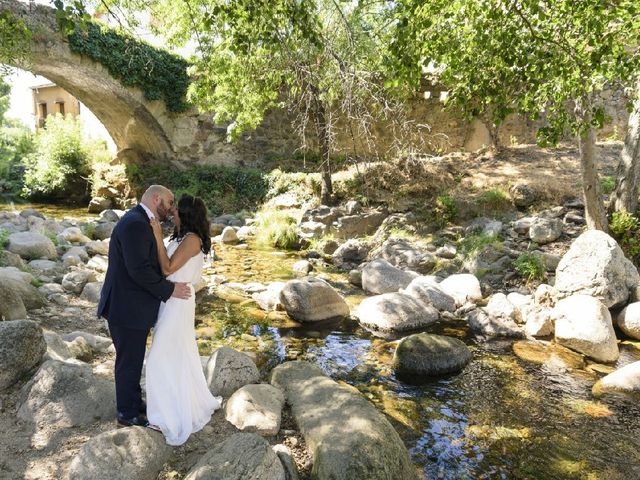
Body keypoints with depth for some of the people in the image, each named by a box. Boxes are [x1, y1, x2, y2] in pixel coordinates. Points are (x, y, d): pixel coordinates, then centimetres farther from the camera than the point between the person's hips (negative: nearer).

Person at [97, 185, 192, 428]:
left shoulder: (138, 222, 11)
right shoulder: (135, 224, -22)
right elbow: (139, 269, -27)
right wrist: (170, 289, -18)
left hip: (131, 306, 10)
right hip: (128, 309, -10)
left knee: (133, 360, 23)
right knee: (129, 362, 8)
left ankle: (133, 402, 40)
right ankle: (127, 414, 26)